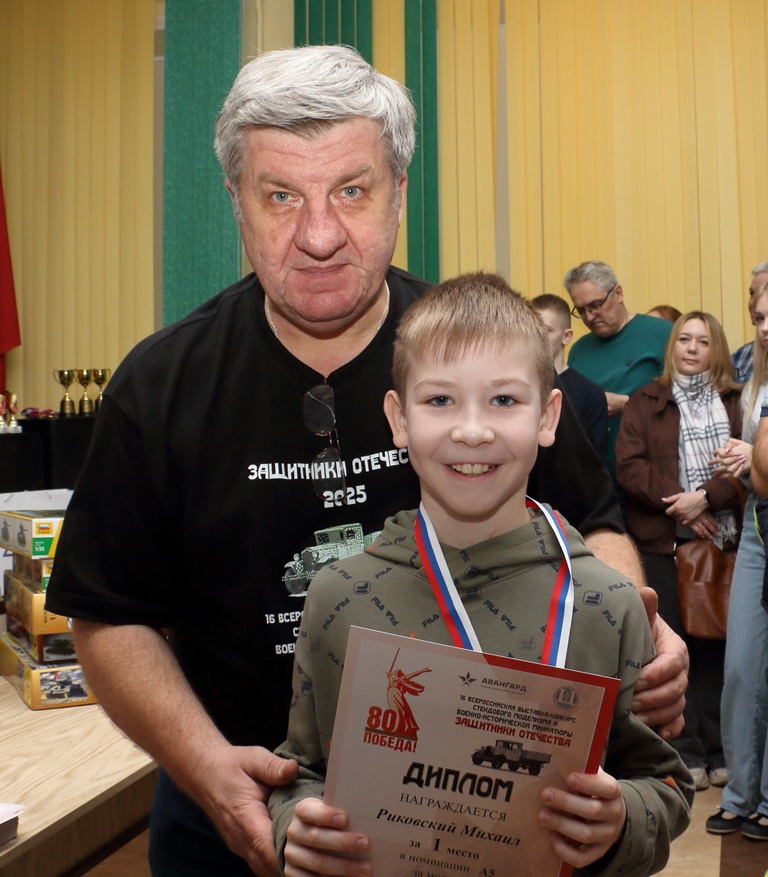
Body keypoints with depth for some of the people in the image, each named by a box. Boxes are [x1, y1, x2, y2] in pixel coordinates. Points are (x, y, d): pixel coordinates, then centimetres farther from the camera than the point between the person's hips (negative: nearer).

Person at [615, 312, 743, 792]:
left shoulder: (737, 402, 9)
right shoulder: (646, 401, 9)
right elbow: (629, 465, -1)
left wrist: (706, 497, -15)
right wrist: (676, 503, -11)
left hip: (723, 541, 0)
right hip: (662, 541, 0)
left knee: (716, 646, 3)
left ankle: (721, 753, 14)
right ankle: (686, 754, 11)